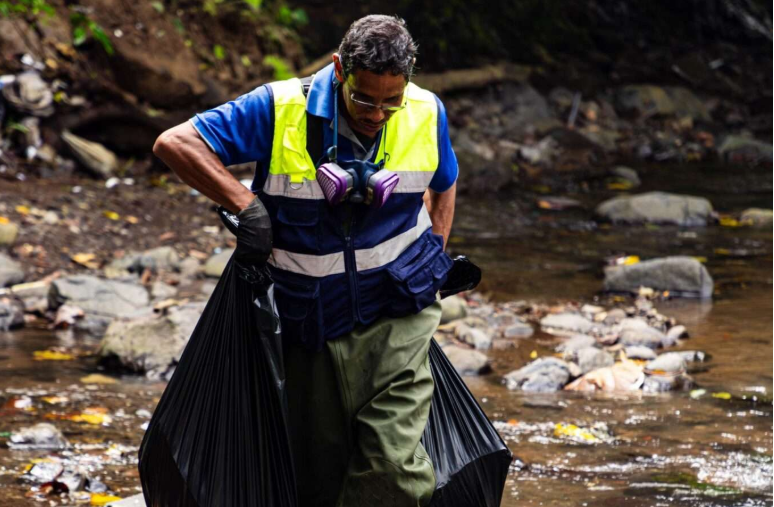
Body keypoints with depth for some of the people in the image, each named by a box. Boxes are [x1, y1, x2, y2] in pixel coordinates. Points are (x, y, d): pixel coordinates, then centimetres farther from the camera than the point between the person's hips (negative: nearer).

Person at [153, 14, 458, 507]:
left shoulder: (427, 115, -5)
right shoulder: (282, 110, -15)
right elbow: (175, 143, -14)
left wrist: (435, 260, 11)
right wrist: (246, 204, -19)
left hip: (397, 318, 0)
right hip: (312, 319, 0)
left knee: (396, 466, -16)